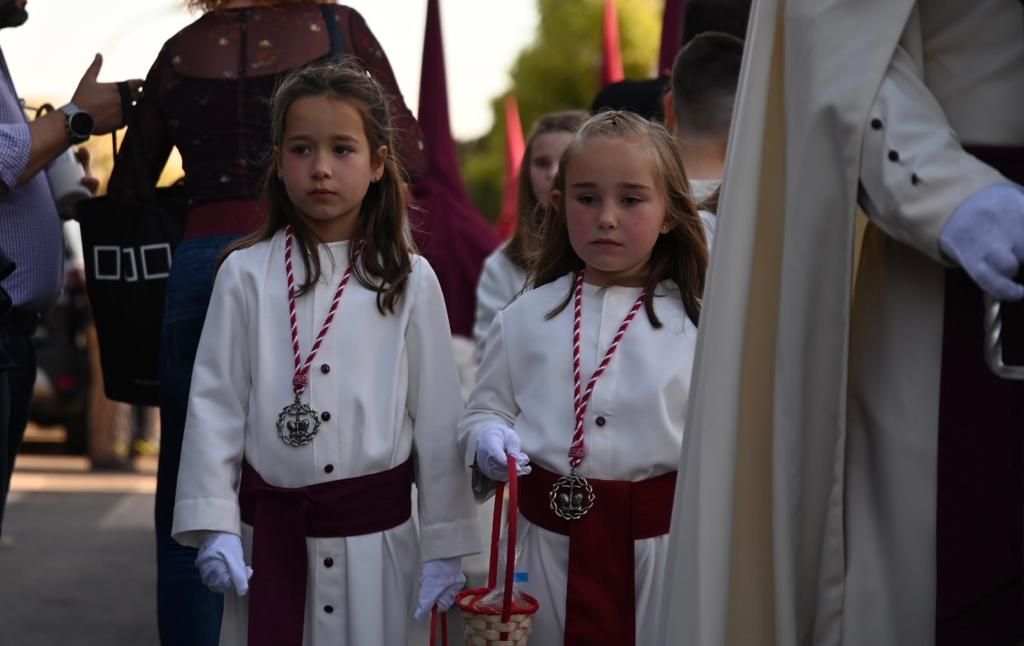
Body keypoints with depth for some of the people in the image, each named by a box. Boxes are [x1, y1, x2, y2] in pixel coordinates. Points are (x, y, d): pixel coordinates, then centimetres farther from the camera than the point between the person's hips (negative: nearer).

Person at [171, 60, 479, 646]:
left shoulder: (410, 281, -2)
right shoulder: (246, 273, -2)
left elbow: (437, 415, 0)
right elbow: (216, 403, 0)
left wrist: (446, 545, 1)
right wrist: (213, 525, -6)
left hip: (373, 532, 0)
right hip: (267, 530, 0)